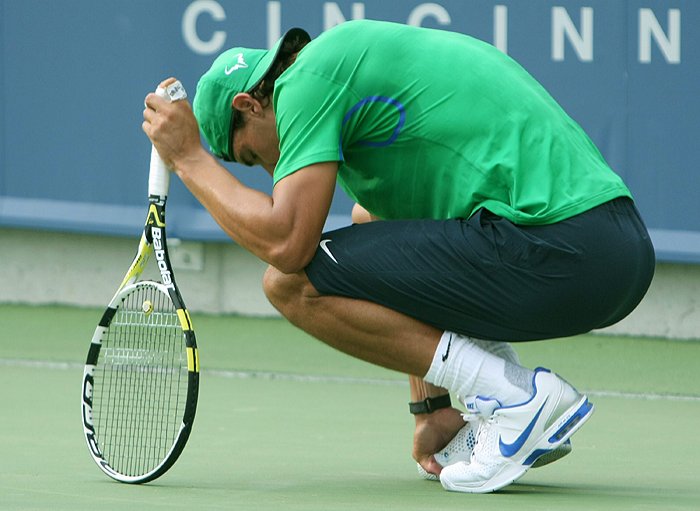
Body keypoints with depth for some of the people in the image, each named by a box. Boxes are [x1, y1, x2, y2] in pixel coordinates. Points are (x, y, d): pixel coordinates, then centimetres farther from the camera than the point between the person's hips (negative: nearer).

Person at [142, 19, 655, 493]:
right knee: (374, 226, 30)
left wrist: (189, 157, 5)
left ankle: (519, 399, -7)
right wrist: (431, 410, 30)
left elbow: (287, 242, -11)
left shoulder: (311, 73, -1)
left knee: (294, 283, -5)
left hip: (556, 248, -10)